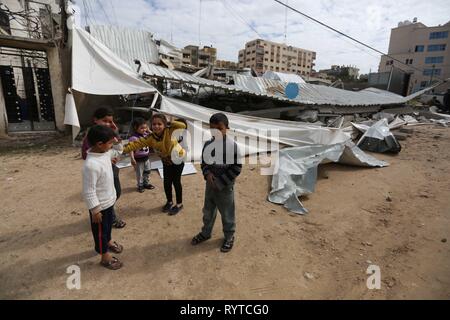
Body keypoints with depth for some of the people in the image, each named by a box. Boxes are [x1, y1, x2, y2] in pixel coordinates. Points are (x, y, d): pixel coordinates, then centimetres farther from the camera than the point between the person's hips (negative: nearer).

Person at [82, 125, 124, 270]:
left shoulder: (105, 152, -7)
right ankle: (105, 257, 35)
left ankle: (109, 242, 56)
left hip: (109, 201, 8)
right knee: (100, 231, 15)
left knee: (109, 225, 30)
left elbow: (117, 153, 17)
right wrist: (95, 210, -19)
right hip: (99, 205, -8)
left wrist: (117, 142, -2)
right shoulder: (91, 165, -33)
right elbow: (88, 191, -27)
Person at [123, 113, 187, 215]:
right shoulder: (150, 138, -16)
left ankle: (179, 204, 21)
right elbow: (137, 143, -23)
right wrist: (124, 149, -33)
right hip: (166, 162, 4)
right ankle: (169, 201, 36)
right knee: (167, 183, 11)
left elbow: (183, 126, -35)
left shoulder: (168, 131, -25)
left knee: (176, 182, 2)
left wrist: (170, 123, -36)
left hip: (178, 159, -4)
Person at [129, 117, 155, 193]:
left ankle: (146, 183, 38)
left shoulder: (146, 135, -2)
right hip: (139, 159, -7)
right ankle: (140, 185, 25)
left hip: (146, 158, 7)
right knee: (139, 174, 8)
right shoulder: (133, 138, -23)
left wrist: (148, 130, 1)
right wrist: (132, 159, -31)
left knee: (147, 172, 20)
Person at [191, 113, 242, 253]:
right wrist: (207, 173, -13)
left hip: (225, 186, -5)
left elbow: (237, 168, -15)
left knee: (227, 214, 12)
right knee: (208, 211, 22)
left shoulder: (232, 145, -18)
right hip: (210, 184, 5)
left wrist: (220, 182, -17)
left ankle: (229, 237, 35)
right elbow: (204, 162, 8)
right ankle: (205, 233, 44)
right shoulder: (208, 144, -2)